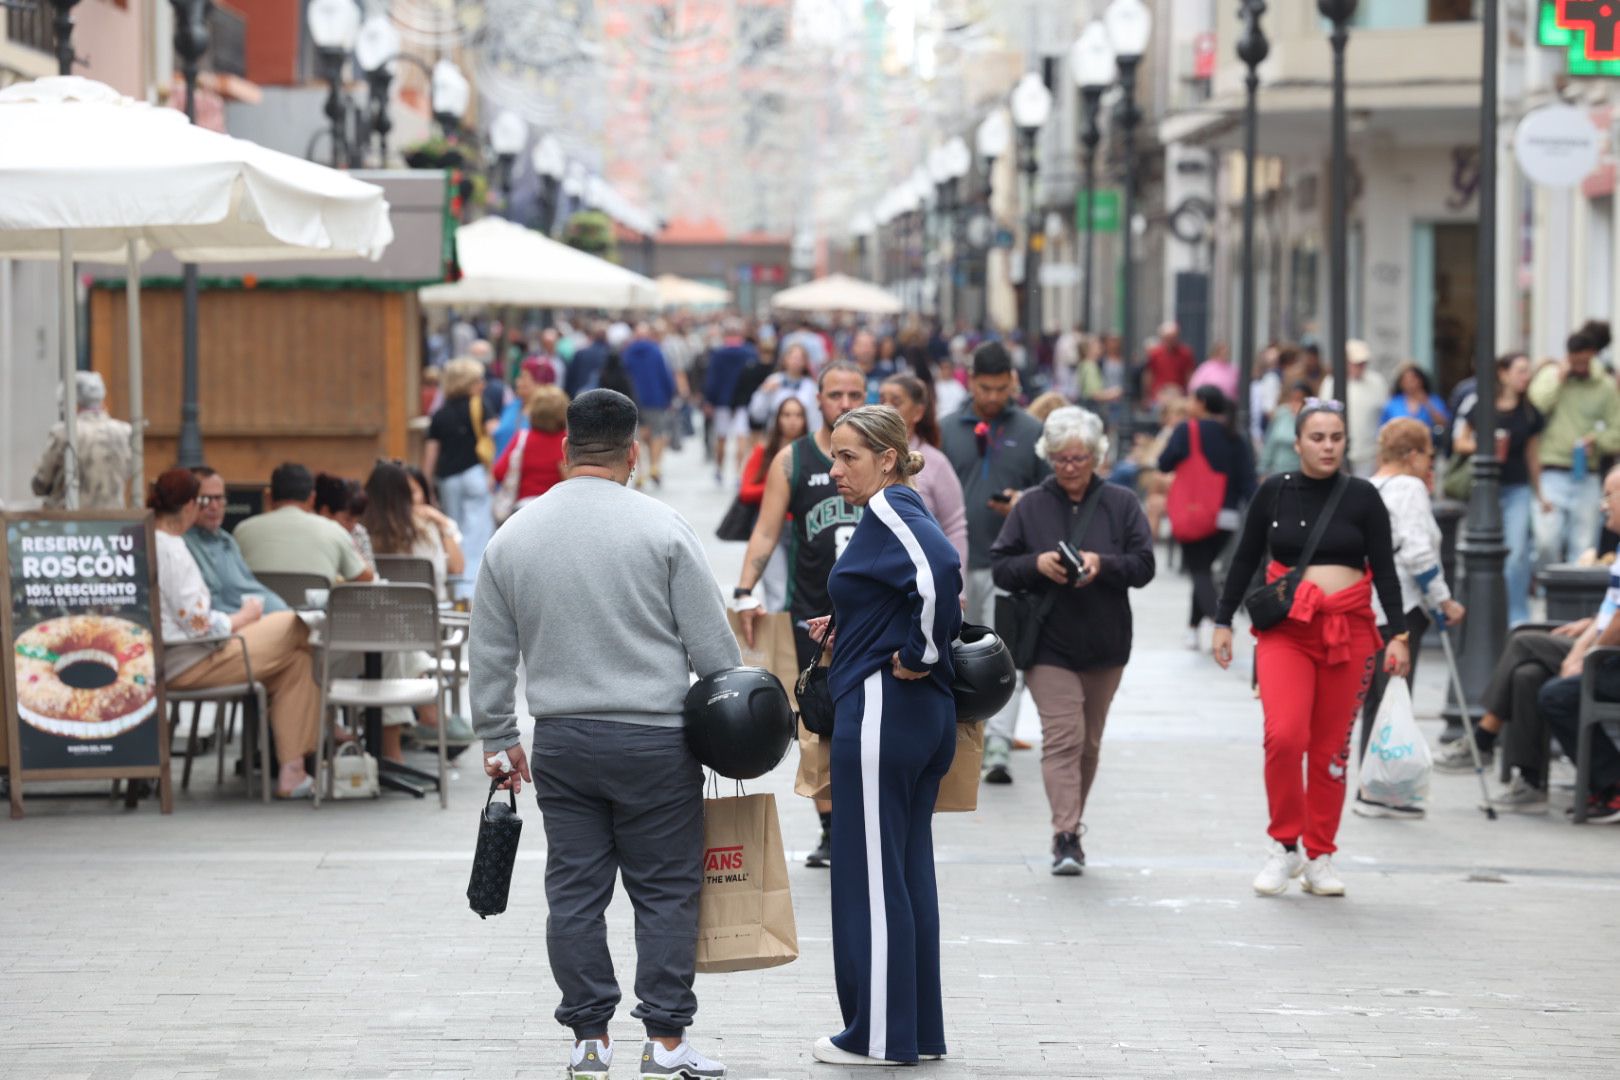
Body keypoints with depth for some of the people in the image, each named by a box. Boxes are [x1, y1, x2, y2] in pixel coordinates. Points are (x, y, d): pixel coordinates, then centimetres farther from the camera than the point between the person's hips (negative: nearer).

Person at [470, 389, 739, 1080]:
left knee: (574, 893, 8)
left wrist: (498, 739, 20)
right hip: (655, 739, -3)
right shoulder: (661, 528, -7)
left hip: (561, 741, 3)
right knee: (666, 892, 3)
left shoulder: (513, 537, 5)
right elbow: (711, 643, -4)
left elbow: (489, 655, 11)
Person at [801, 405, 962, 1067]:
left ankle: (879, 1034, 4)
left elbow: (939, 573, -31)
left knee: (870, 875, -2)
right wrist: (853, 629, 16)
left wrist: (919, 656, -20)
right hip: (924, 716, 10)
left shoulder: (888, 511, -14)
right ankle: (920, 1031, 18)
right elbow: (936, 587, 19)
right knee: (908, 872, 13)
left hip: (880, 711, -10)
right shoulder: (902, 511, 14)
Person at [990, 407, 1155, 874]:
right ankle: (1066, 835, -18)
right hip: (1049, 642, -2)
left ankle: (1071, 825, 26)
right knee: (1063, 737, -13)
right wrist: (1037, 564, -18)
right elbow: (1000, 567, 2)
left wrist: (1103, 564, -20)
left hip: (1105, 645, 2)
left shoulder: (1121, 504, 2)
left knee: (1089, 742, 12)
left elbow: (1143, 566, -2)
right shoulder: (1031, 507, 2)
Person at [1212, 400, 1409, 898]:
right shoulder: (1274, 492, 4)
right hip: (1285, 631, -1)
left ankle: (1318, 857, 15)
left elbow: (1384, 570, 3)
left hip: (1348, 631, 1)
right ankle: (1285, 846, -1)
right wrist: (1223, 621, 9)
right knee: (1284, 736, -18)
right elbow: (1245, 560, 11)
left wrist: (1397, 634, -5)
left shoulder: (1362, 497, 3)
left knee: (1332, 746, 3)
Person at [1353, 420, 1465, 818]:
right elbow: (1416, 552, -17)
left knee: (1374, 700, 13)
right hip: (1399, 606, -8)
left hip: (1365, 606, 8)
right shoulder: (1409, 488, -9)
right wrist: (1445, 601, -12)